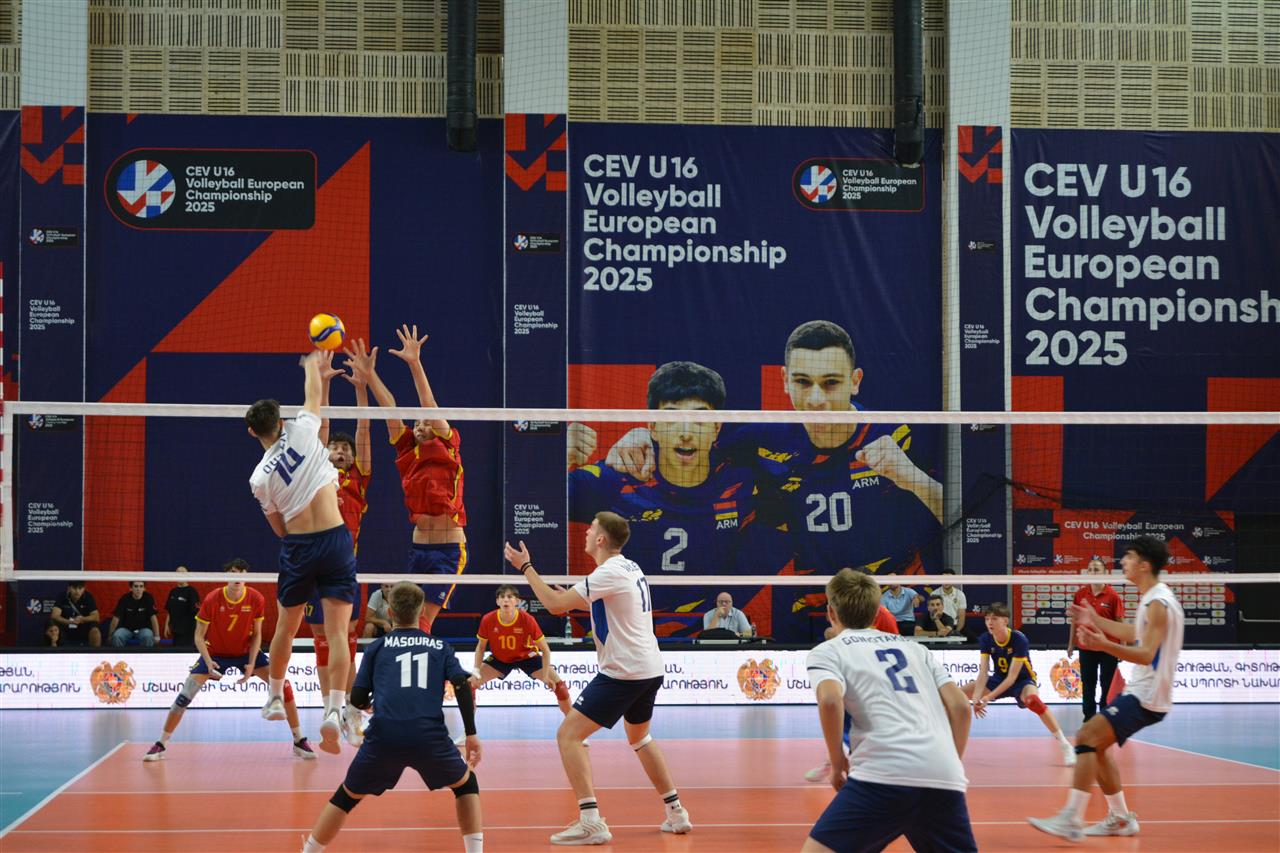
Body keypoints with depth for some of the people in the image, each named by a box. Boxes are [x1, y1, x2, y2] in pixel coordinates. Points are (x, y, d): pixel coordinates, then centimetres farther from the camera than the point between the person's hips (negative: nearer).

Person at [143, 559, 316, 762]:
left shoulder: (256, 599, -16)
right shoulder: (212, 600, -21)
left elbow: (256, 635, -6)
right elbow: (199, 636, -14)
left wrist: (251, 664, -18)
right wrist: (208, 662, -30)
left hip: (246, 652, 1)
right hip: (215, 653, -1)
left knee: (283, 685, -15)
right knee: (185, 695, -14)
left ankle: (298, 741, -2)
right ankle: (161, 745, 0)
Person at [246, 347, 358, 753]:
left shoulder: (259, 478, 1)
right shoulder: (302, 433, -4)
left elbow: (281, 529, 9)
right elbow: (314, 394, 15)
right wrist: (312, 364, 34)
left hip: (297, 548, 1)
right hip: (335, 539, -1)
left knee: (286, 627, 21)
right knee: (337, 631, -4)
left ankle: (275, 698, 38)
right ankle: (333, 711, -18)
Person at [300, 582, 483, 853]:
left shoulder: (377, 647, 17)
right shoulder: (440, 647, 18)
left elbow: (357, 699, 15)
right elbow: (463, 686, 4)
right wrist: (471, 734, 5)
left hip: (383, 737, 0)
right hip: (430, 736, 0)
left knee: (346, 797, 21)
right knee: (466, 784, 26)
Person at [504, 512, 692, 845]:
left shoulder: (609, 573, -15)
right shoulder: (630, 568, 13)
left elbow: (555, 604, -18)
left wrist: (525, 567, -9)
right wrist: (577, 603, 21)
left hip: (622, 672, -9)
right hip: (651, 669, 9)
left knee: (568, 735, -9)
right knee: (639, 737, 30)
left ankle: (591, 822, -18)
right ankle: (676, 813, 31)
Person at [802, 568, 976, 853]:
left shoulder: (827, 651, 14)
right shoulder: (915, 648, 27)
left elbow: (830, 700, -8)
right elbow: (960, 707, 17)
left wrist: (837, 762, 3)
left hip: (883, 775, -4)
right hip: (946, 781, 4)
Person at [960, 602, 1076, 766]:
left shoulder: (1019, 639, -28)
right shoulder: (985, 640, -14)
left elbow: (1012, 677, -28)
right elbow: (983, 672, -18)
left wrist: (988, 697, -34)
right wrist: (976, 697, -33)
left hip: (1022, 680, -6)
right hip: (999, 679, 6)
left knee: (1032, 699, -40)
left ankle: (1065, 745, -35)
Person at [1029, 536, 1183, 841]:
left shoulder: (1158, 603, -17)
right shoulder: (1154, 599, 14)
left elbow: (1146, 654, -27)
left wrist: (1104, 645, -39)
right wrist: (1096, 621, 28)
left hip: (1145, 698, -10)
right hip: (1140, 691, 10)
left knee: (1087, 737, -19)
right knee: (1096, 744, 14)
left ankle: (1071, 819, -24)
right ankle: (1120, 818, 19)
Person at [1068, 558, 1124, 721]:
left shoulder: (1113, 596, -8)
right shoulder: (1080, 594, 1)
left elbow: (1120, 622, -5)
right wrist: (1071, 644, 10)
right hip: (1086, 648, 3)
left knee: (1108, 686, 5)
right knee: (1088, 686, 9)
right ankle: (1089, 718, 19)